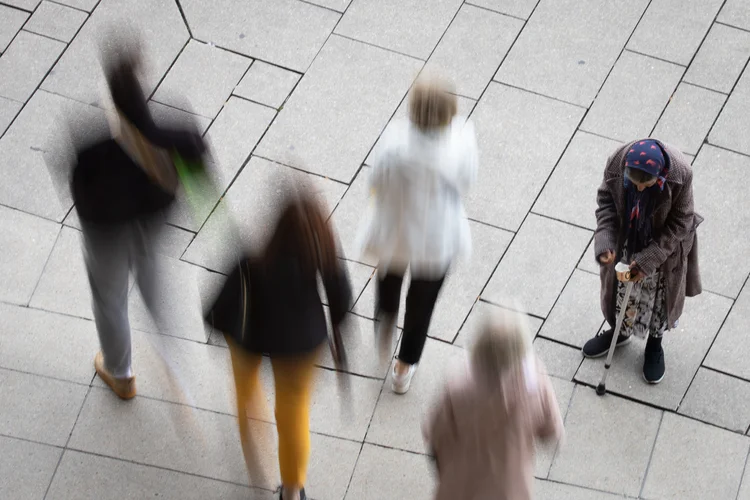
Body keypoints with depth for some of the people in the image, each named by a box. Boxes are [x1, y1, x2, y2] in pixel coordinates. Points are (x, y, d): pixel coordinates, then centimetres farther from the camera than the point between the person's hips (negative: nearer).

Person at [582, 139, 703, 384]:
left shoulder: (680, 174, -35)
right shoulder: (616, 163, -30)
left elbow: (680, 223, -21)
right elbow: (606, 200, -12)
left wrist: (648, 260, -22)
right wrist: (605, 242, -25)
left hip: (664, 246, -2)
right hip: (626, 242, 2)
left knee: (660, 295, 20)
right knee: (621, 289, 23)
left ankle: (655, 345, 47)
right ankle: (620, 331, 53)